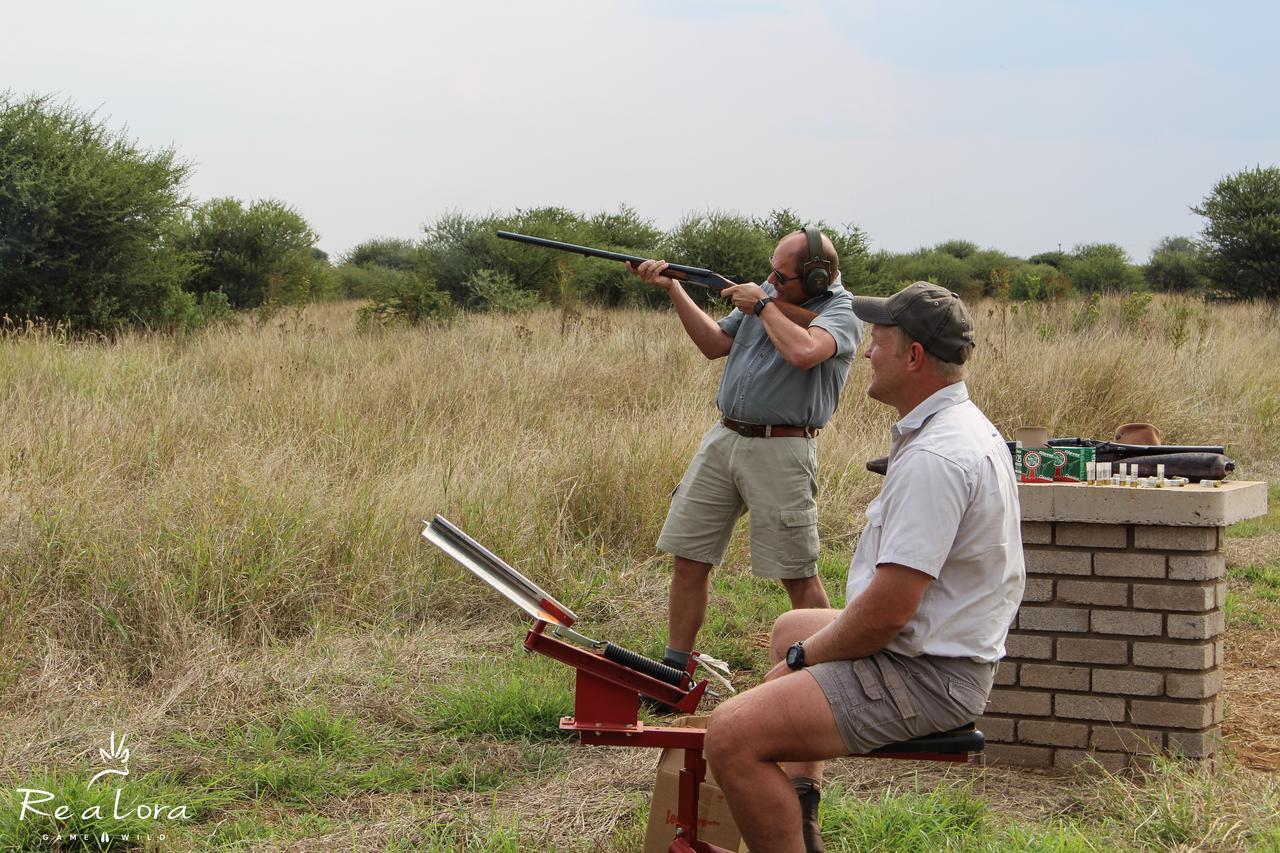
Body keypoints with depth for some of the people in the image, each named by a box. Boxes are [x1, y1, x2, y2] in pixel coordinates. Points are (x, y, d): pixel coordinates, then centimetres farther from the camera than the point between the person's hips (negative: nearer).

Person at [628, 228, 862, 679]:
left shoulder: (841, 313, -10)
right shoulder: (766, 292, 12)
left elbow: (803, 352, -30)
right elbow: (714, 344, 16)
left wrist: (763, 305, -13)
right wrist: (673, 289, 7)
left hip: (780, 450, -7)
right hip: (724, 437, 7)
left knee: (798, 573, -2)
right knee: (688, 557, 7)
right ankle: (674, 669, 17)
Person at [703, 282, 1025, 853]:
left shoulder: (932, 460, -25)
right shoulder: (964, 425, 11)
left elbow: (886, 611, -27)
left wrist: (801, 658, -11)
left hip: (925, 676, -12)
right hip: (937, 647, 12)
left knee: (731, 737, -23)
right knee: (791, 627, 35)